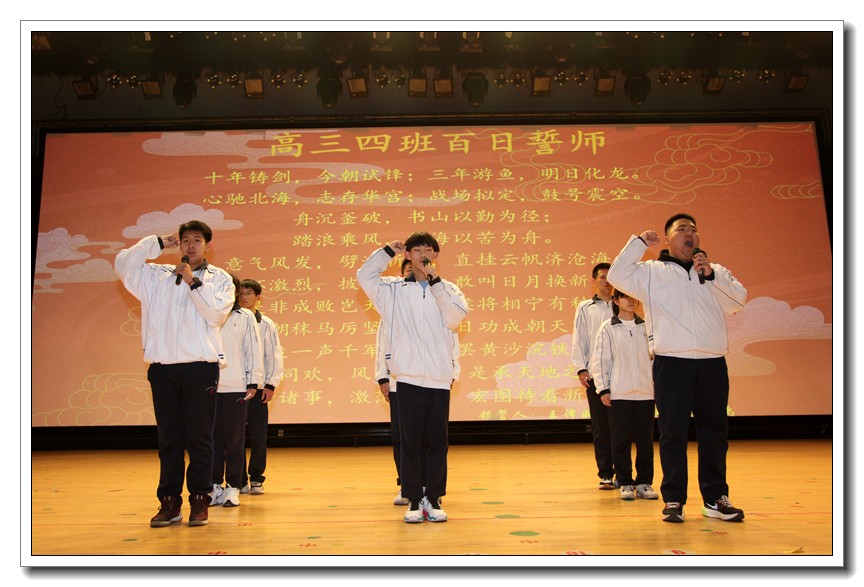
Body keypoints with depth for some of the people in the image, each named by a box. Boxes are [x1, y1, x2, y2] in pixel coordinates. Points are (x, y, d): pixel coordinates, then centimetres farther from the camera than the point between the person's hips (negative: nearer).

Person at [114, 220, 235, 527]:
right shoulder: (158, 276, 15)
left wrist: (193, 282, -11)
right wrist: (158, 243, 4)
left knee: (199, 438, 1)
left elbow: (216, 312, -7)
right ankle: (169, 502, 12)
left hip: (200, 367, -2)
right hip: (163, 367, 2)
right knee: (169, 438, 6)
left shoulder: (220, 279, 8)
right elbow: (123, 264, 7)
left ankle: (199, 501, 8)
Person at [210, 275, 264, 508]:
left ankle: (233, 487, 9)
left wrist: (253, 383, -1)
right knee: (213, 437, 5)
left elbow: (254, 350, 4)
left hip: (236, 386, -1)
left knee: (234, 439, 2)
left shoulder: (245, 317, 6)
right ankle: (214, 485, 14)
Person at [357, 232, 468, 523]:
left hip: (440, 378, 1)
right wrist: (389, 250, 0)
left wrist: (435, 282, -13)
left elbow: (457, 316, -10)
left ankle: (433, 499, 15)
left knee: (438, 442, 5)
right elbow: (365, 275, 2)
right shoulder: (394, 289, 8)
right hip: (409, 378, -1)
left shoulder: (448, 289, 8)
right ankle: (414, 500, 11)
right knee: (410, 441, 3)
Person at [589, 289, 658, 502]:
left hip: (645, 393, 2)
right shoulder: (607, 328, 2)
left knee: (645, 440, 4)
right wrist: (603, 389, -4)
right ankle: (625, 484, 11)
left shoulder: (646, 327, 9)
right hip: (618, 394, -2)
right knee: (621, 440, 1)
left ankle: (644, 483, 14)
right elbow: (599, 360, 1)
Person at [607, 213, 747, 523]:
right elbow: (618, 276, -4)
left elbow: (739, 299, 3)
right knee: (673, 433, 0)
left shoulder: (717, 272, 16)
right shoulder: (652, 271, 8)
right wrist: (640, 241, -3)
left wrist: (711, 275, -8)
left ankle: (715, 498, 16)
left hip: (713, 364, 3)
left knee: (714, 432, 7)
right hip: (671, 363, -3)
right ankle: (674, 499, 7)